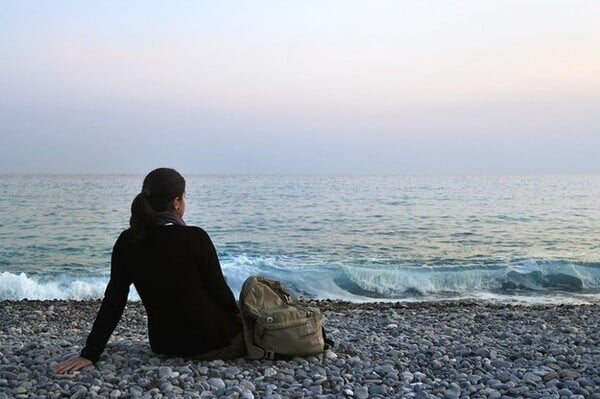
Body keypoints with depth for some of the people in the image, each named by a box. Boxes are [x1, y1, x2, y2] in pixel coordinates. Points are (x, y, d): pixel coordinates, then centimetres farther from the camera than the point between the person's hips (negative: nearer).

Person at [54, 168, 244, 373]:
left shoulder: (127, 242, -4)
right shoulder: (195, 238, -18)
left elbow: (113, 302, -4)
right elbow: (219, 290, -9)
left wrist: (89, 354, 1)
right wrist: (240, 323, 9)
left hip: (164, 345, 6)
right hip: (211, 341, -6)